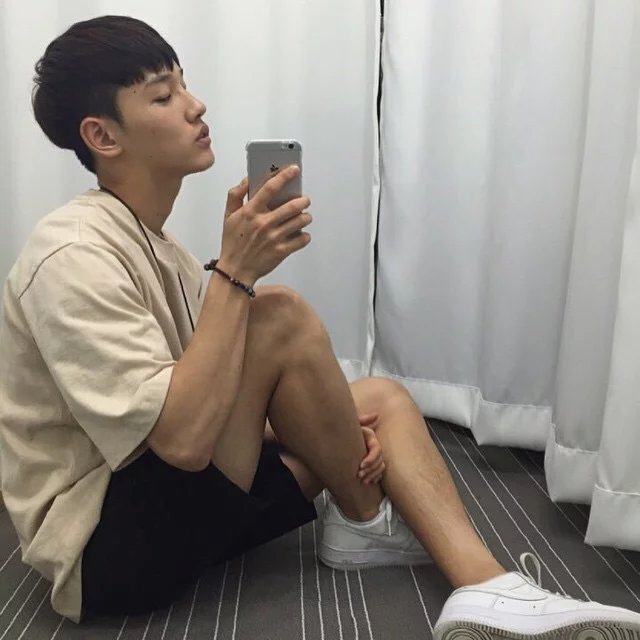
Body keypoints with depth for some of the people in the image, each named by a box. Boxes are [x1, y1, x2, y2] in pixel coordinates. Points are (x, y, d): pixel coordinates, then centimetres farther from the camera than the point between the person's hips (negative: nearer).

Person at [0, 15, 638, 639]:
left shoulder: (153, 247, 10)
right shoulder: (75, 255, -20)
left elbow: (206, 406, 8)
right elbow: (183, 437, -30)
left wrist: (332, 427, -7)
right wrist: (235, 271, -24)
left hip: (176, 500, 9)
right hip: (104, 545, -9)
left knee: (385, 397, 2)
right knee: (280, 317, -26)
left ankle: (483, 588, -13)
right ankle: (367, 522, -3)